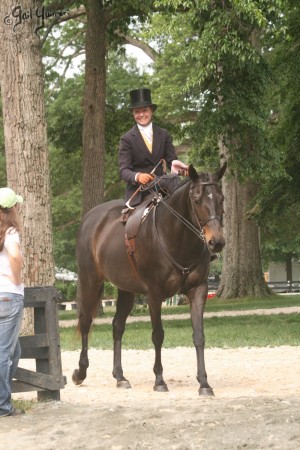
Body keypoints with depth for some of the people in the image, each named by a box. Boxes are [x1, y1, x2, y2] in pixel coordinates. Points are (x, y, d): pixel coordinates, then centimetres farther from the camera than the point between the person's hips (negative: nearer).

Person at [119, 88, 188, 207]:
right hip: (138, 194, -2)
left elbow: (171, 159, 6)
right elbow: (123, 170, -4)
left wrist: (174, 164, -20)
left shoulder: (164, 135, 12)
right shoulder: (127, 139, 3)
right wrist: (137, 176, -27)